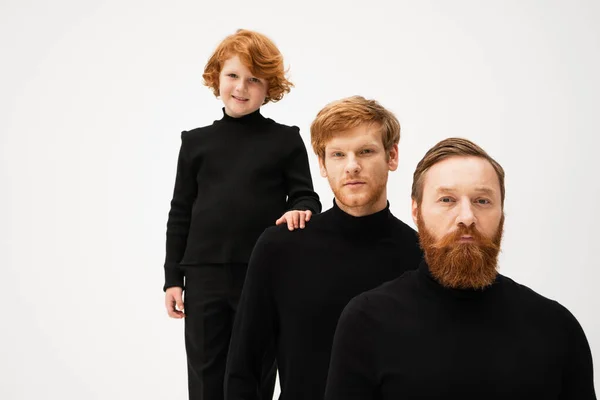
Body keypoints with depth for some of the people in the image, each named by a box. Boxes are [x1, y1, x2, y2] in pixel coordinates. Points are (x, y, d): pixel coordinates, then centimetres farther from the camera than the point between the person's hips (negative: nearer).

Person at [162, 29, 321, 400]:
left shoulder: (285, 140, 3)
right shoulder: (196, 142, 8)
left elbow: (305, 197, 4)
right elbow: (181, 213, 10)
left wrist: (299, 211, -20)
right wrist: (173, 277, 6)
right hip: (204, 276, 2)